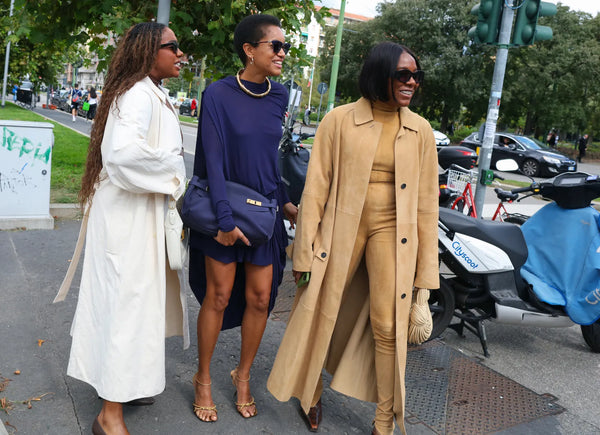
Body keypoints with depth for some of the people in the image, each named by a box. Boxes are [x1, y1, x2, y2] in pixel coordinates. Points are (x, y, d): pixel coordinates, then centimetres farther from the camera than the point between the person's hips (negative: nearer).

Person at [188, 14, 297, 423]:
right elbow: (213, 158, -15)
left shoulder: (279, 96, 3)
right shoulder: (218, 94, -10)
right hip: (224, 205, -4)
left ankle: (243, 376, 26)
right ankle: (203, 380, 22)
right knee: (218, 296, 3)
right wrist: (225, 218, -20)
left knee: (259, 298, 6)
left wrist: (284, 200, 9)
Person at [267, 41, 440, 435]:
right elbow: (316, 186, -3)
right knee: (320, 313, 10)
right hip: (342, 228, 0)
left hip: (392, 230, 1)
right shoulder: (339, 120, -2)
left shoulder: (420, 130, 4)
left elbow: (427, 199, 6)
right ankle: (311, 392, 38)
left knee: (388, 326, -4)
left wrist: (426, 268, 3)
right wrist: (305, 248, -6)